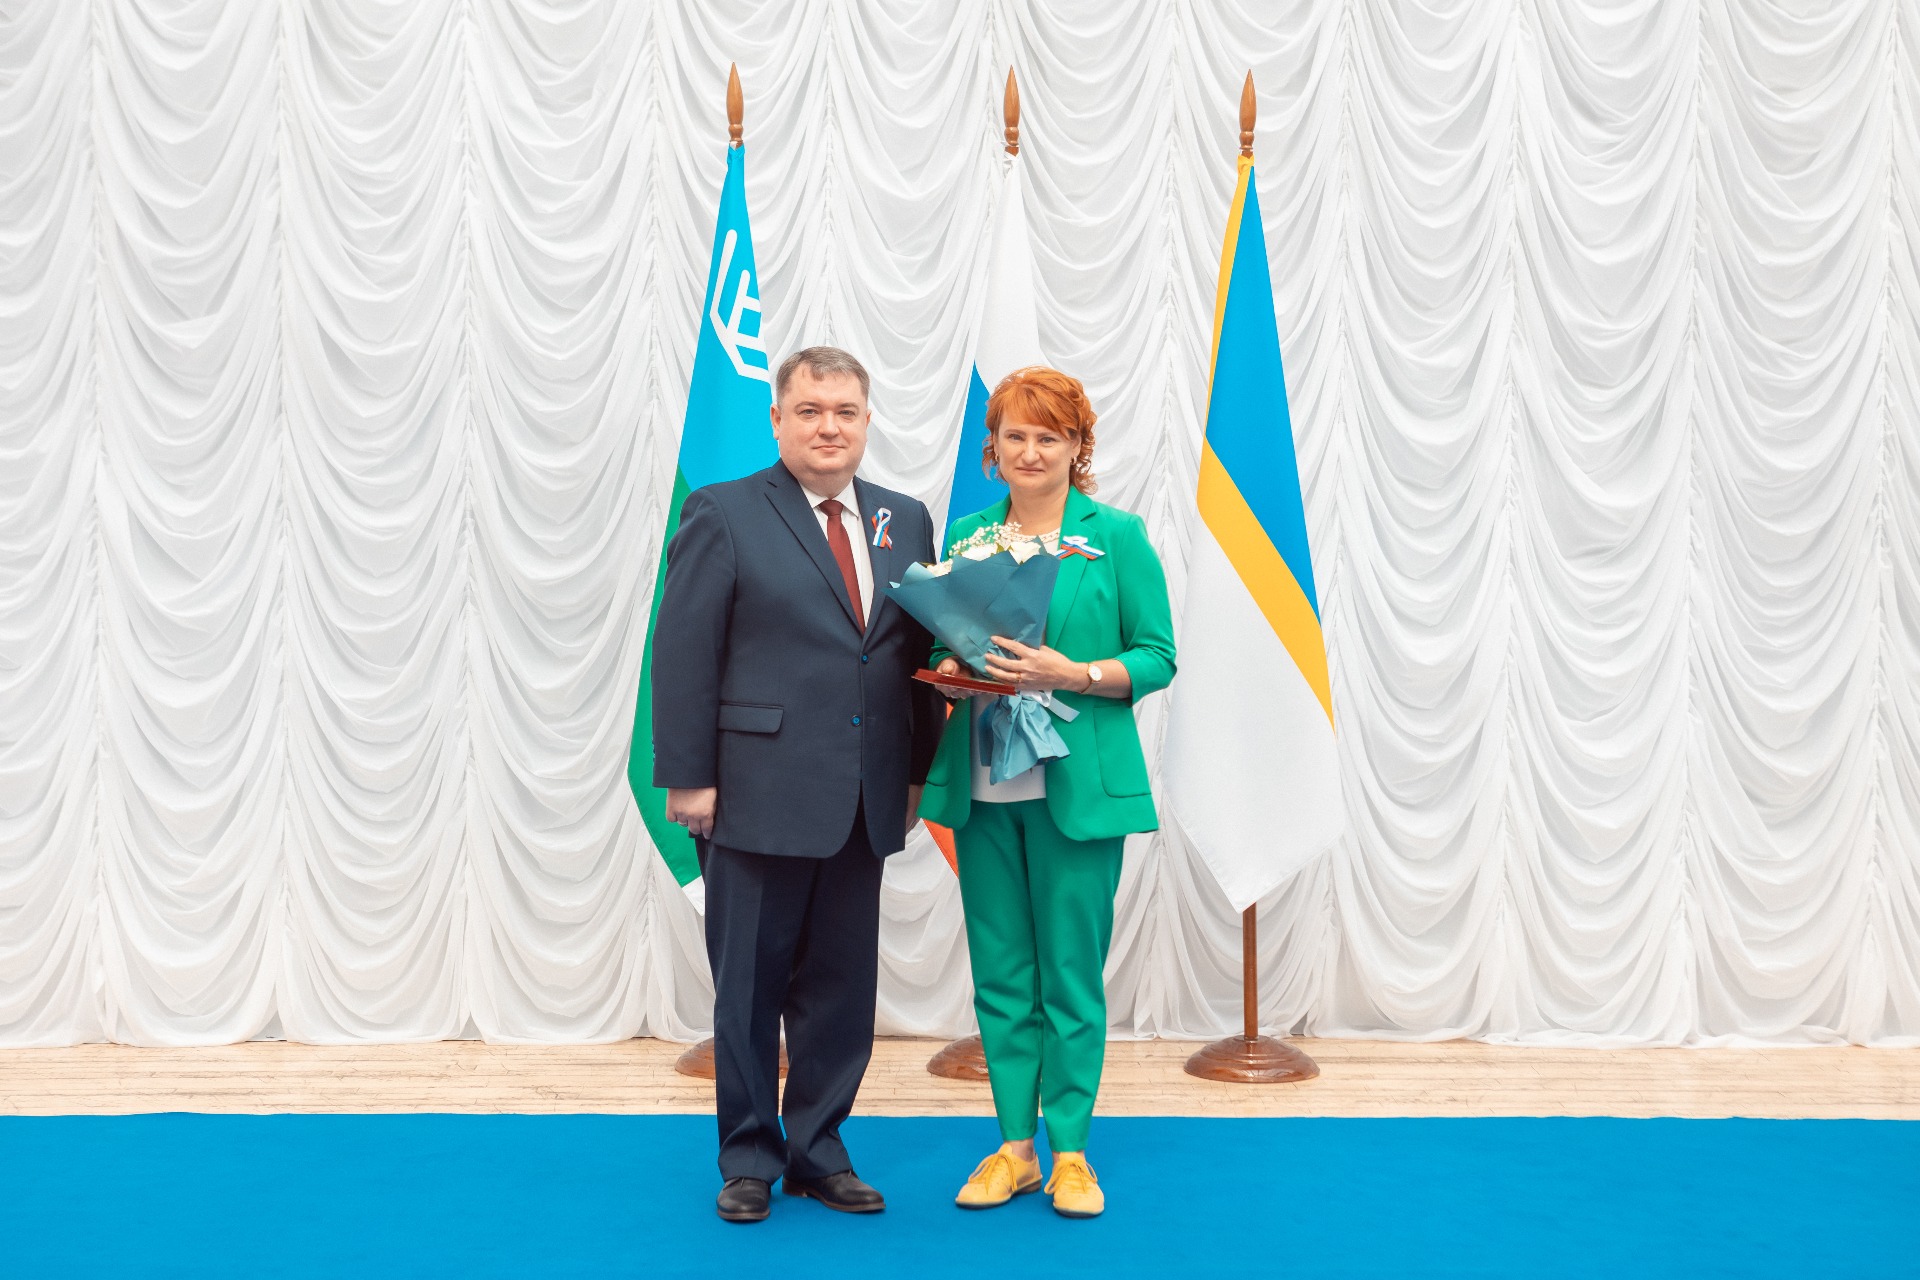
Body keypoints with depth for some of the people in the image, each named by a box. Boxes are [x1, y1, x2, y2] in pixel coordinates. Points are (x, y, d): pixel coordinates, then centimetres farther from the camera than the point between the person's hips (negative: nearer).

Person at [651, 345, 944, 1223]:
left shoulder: (905, 520, 11)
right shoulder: (724, 514, -2)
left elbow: (922, 652, 12)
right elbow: (682, 655, -6)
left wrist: (917, 771, 8)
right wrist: (688, 778, -10)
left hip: (864, 804, 4)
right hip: (757, 797, -4)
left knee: (842, 986, 11)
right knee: (750, 986, 8)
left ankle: (819, 1151, 27)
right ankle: (750, 1158, 24)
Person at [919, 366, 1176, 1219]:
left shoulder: (1117, 537, -1)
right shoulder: (967, 535, 9)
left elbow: (1157, 658, -3)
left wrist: (1072, 675, -18)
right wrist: (953, 668, -7)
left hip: (1078, 784, -3)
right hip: (982, 784, 4)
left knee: (1072, 974, 3)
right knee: (1000, 974, 9)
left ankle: (1069, 1149, 18)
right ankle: (1014, 1147, 22)